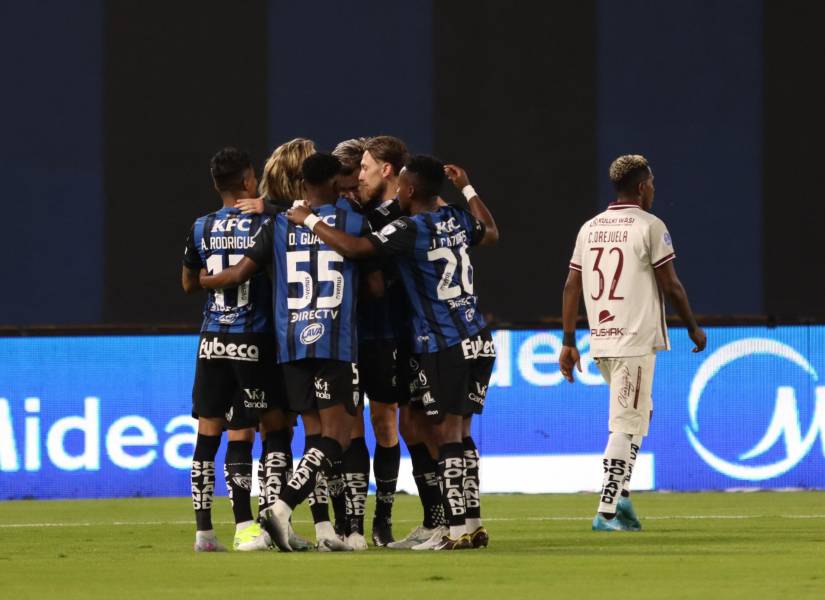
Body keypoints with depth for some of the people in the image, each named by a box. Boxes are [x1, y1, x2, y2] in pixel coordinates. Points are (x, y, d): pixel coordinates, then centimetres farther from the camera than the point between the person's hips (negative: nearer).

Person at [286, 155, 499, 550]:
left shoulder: (410, 230, -12)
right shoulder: (457, 221, 9)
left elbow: (353, 248, -23)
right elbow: (491, 233, 32)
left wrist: (308, 220, -10)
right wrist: (466, 189, 41)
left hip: (444, 348, -7)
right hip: (479, 342, 7)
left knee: (447, 436, -4)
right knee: (460, 435, 13)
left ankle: (459, 529, -6)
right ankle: (472, 524, 13)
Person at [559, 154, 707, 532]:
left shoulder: (590, 228, 11)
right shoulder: (649, 226, -7)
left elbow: (572, 286, 9)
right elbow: (670, 286, -7)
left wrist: (568, 342, 11)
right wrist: (693, 328, 6)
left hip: (600, 343, 7)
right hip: (635, 341, -7)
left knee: (638, 413, 22)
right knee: (626, 426, -4)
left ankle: (621, 495, 12)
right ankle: (607, 511, -9)